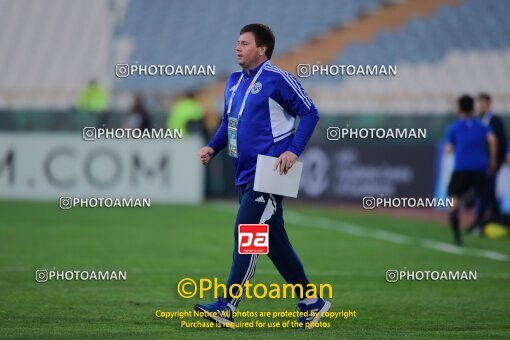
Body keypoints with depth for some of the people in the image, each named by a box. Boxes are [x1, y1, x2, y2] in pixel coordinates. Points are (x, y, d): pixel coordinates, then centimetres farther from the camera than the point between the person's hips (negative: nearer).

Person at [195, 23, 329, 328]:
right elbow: (229, 122, 25)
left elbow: (310, 113, -8)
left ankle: (227, 307, -15)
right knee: (275, 243, 11)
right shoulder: (234, 81, 15)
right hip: (245, 175, 9)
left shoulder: (277, 79, -9)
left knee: (246, 235, -14)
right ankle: (311, 303, 21)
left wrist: (294, 150, -18)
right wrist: (213, 147, 9)